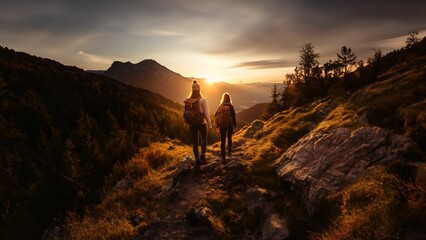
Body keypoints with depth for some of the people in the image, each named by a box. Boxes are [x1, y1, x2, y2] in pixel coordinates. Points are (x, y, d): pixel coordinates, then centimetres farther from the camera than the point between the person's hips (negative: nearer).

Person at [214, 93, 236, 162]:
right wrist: (235, 125, 2)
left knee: (223, 140, 4)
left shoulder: (220, 106, 0)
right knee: (229, 138, 24)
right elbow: (233, 116, -9)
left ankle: (223, 156, 2)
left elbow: (216, 115, 2)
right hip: (230, 125, -1)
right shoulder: (230, 106, -8)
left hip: (222, 125, 1)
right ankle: (229, 151, 28)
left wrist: (217, 125, 10)